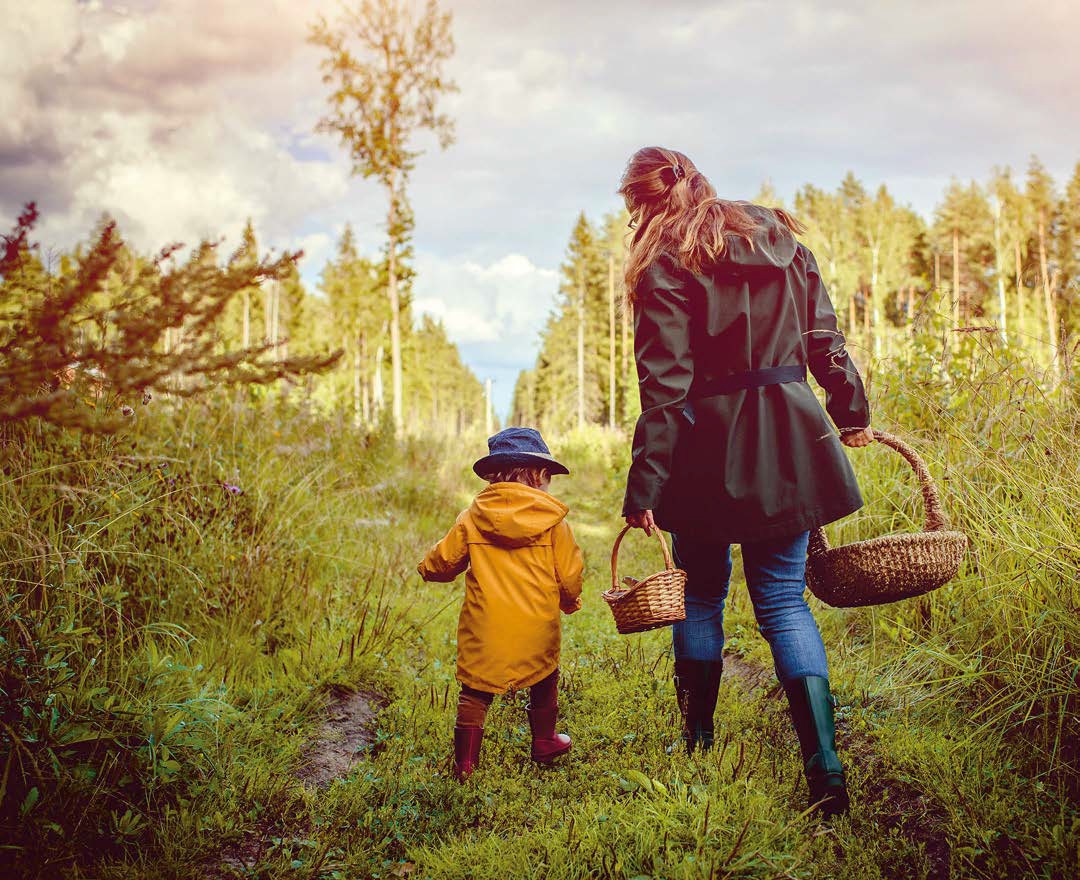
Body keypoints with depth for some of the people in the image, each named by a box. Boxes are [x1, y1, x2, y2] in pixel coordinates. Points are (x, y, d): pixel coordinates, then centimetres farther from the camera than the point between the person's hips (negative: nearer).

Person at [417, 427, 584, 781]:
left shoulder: (473, 516, -2)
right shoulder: (553, 519, -5)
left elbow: (443, 560, 7)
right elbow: (570, 576, -1)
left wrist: (426, 568, 30)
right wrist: (570, 602, 21)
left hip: (484, 629, 0)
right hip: (537, 628, 0)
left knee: (475, 693, 10)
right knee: (543, 685, 24)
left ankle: (465, 764, 9)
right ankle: (544, 744, 39)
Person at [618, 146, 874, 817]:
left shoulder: (665, 266, -6)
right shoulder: (784, 243, 10)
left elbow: (665, 387, -13)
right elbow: (825, 341, 13)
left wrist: (645, 486, -13)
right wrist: (852, 413, 26)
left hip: (708, 450, -4)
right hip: (789, 441, 4)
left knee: (703, 593, 15)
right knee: (785, 599, 7)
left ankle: (699, 746, 24)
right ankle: (826, 769, -3)